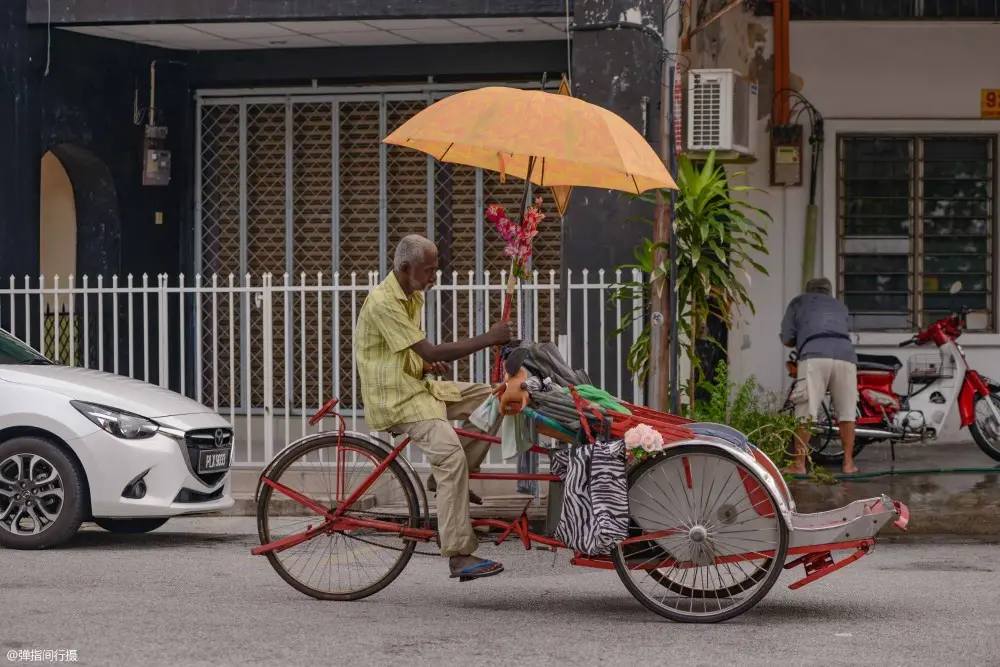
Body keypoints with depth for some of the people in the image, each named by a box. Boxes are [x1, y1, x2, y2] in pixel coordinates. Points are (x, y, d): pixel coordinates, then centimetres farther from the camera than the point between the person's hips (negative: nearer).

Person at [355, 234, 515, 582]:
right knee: (450, 452, -28)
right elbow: (431, 352, -23)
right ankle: (460, 556, -30)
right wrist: (488, 339, -20)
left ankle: (445, 477, 3)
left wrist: (429, 363, 3)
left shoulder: (413, 297, 12)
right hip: (394, 398, -9)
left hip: (418, 386, 9)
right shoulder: (382, 303, -19)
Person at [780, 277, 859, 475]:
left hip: (815, 357, -3)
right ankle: (848, 463, 12)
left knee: (805, 413, -3)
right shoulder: (840, 307, 35)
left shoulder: (798, 302, 26)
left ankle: (799, 464, -5)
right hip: (846, 356, 3)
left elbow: (787, 339, 20)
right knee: (846, 414, 10)